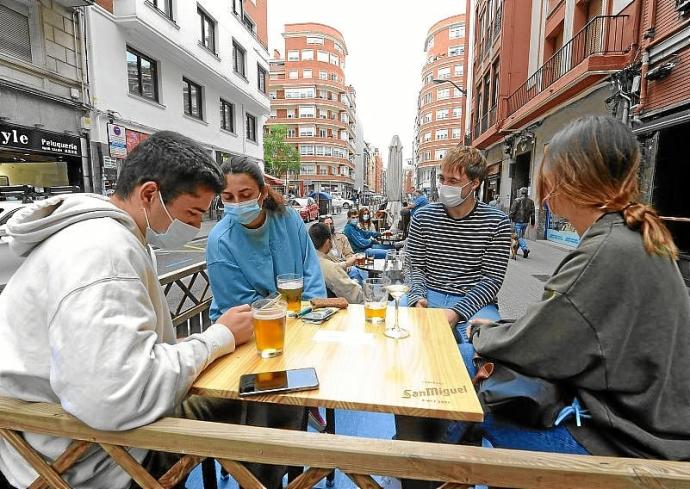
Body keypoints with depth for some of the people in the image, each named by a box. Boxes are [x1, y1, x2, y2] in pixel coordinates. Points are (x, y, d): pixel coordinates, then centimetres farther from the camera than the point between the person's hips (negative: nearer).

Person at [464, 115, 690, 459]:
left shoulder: (606, 254, -28)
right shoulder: (636, 238, 3)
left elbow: (530, 348, -20)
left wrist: (483, 333, -1)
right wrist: (498, 331, -3)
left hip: (630, 445, -8)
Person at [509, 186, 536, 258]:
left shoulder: (517, 200, -10)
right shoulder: (531, 201, 6)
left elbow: (512, 211, -11)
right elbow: (532, 213, 8)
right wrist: (532, 222, 13)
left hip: (518, 221, -5)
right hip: (526, 222, 5)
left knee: (519, 237, -3)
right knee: (521, 236, 17)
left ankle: (525, 248, -21)